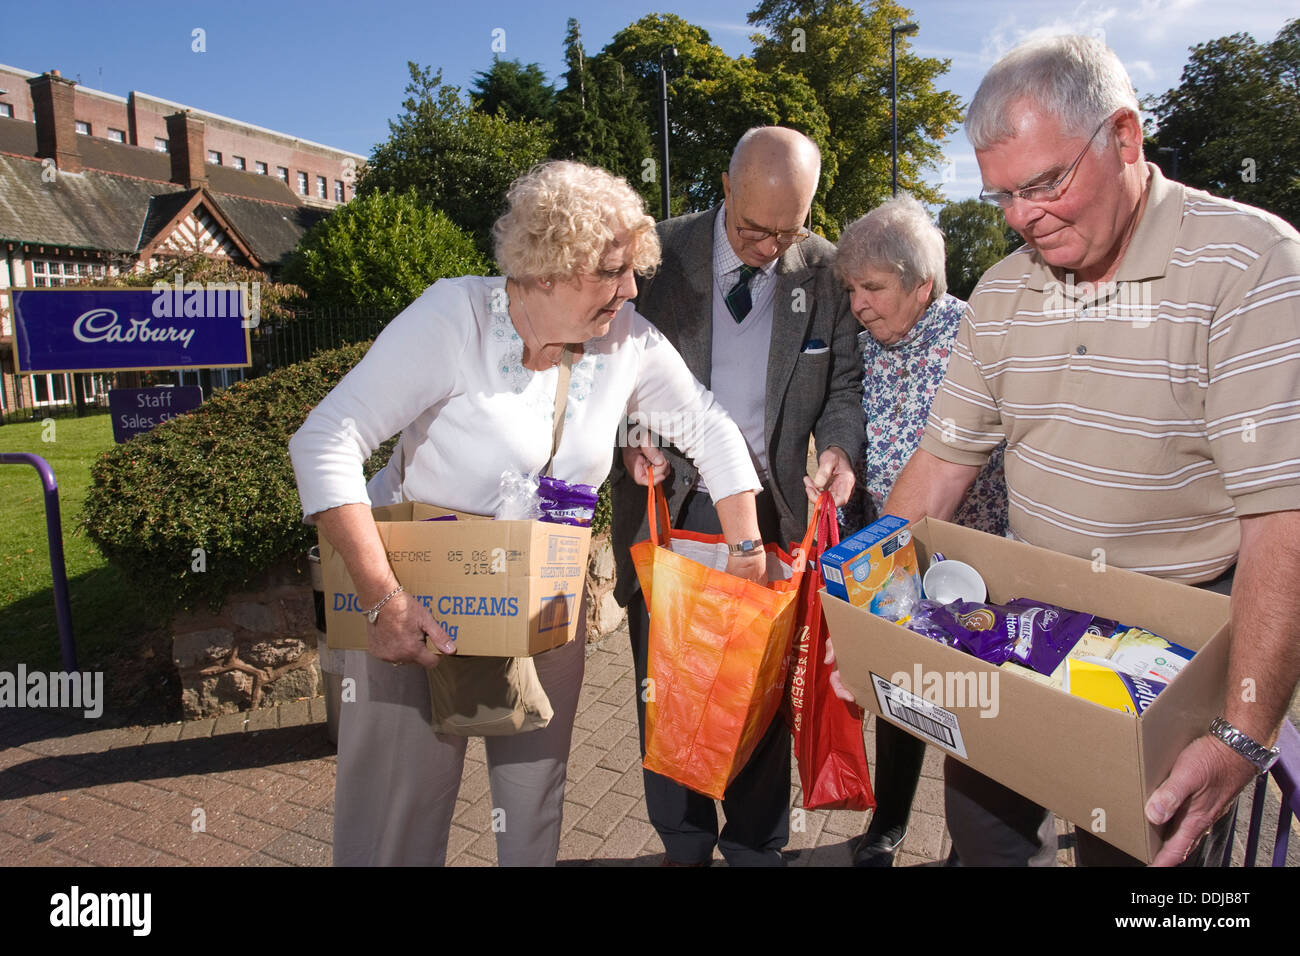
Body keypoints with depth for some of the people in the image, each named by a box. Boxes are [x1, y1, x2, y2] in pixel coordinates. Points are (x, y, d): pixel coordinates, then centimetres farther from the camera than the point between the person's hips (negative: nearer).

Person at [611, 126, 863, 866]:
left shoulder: (826, 271, 0)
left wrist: (839, 445, -12)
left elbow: (844, 381, 8)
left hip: (770, 513, 1)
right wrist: (631, 436, -16)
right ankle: (684, 845, 35)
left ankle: (757, 848, 34)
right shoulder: (660, 253, -3)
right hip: (668, 507, 0)